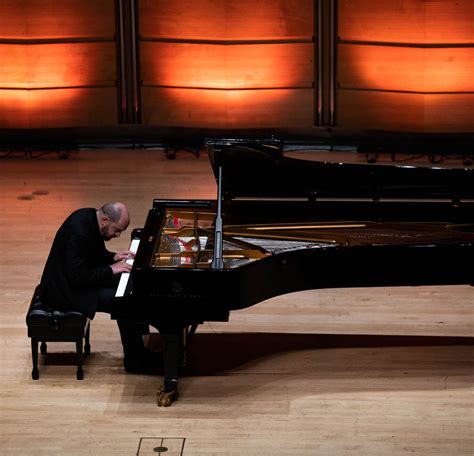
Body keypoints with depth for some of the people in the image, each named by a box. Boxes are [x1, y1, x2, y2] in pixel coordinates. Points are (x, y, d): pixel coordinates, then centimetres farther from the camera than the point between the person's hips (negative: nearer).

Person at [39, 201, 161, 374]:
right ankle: (136, 361, -4)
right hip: (65, 290, -11)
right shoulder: (79, 233, -30)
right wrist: (110, 269, -22)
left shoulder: (91, 217, -1)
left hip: (75, 277, 11)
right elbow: (77, 277, -30)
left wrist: (113, 257, -1)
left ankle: (143, 349, 12)